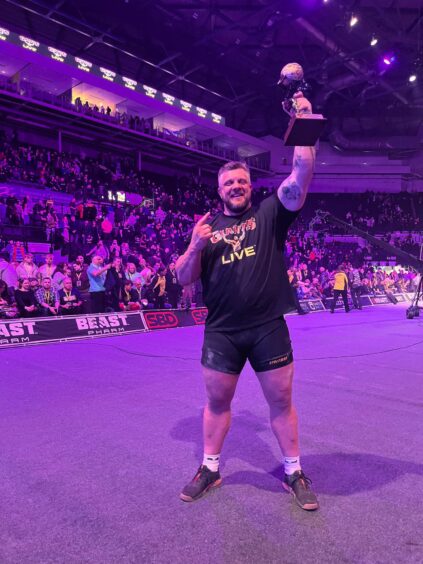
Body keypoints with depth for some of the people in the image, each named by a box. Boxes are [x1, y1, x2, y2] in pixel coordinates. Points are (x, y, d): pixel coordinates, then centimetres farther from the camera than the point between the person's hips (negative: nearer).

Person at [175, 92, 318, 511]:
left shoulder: (270, 214, 4)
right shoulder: (208, 226, 7)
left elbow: (302, 176, -10)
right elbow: (183, 279, 2)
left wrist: (304, 123, -15)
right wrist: (195, 246, -16)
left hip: (268, 327, -1)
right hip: (221, 330, 2)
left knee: (281, 400, 9)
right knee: (216, 400, 13)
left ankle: (294, 472, 28)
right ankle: (210, 468, 32)